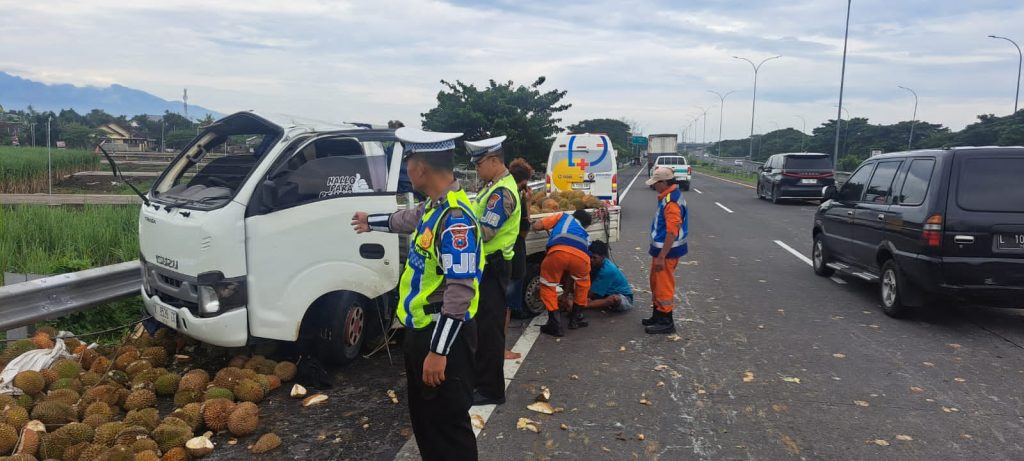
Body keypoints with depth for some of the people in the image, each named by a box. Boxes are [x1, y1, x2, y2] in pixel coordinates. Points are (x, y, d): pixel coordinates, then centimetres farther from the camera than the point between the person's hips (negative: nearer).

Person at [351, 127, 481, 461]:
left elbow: (460, 290, -28)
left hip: (444, 337, -10)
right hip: (420, 331, 10)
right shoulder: (434, 206, 6)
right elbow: (409, 219, 31)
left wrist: (439, 351, -27)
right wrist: (371, 222, 48)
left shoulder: (455, 217, -25)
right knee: (424, 418, 22)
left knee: (448, 424, 2)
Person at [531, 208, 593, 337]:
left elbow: (536, 226, 26)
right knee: (583, 283, 34)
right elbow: (571, 272, 46)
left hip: (558, 251, -3)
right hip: (581, 256, 3)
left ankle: (555, 324, 15)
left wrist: (548, 228, 49)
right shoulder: (586, 235, 42)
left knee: (548, 286, 20)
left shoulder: (563, 217, 36)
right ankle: (576, 318, 37)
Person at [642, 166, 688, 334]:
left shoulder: (671, 201, -23)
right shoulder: (668, 196, 9)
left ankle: (666, 322, 9)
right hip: (661, 248, 10)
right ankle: (658, 316, 31)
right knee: (656, 283, 19)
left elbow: (672, 232, -27)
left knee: (663, 286, -1)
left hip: (667, 251, -10)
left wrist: (661, 257, -25)